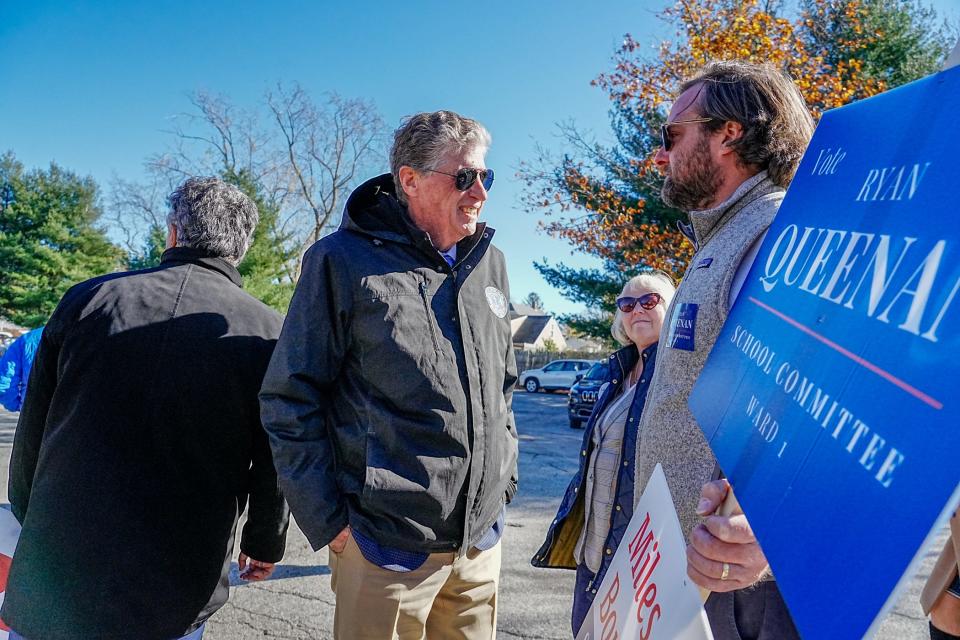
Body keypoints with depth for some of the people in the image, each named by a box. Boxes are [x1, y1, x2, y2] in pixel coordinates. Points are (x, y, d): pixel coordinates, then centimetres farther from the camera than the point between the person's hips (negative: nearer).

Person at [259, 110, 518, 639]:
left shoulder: (489, 264, 8)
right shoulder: (344, 260, -10)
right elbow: (289, 398, -8)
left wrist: (504, 479, 12)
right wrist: (327, 518, -10)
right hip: (387, 545, -5)